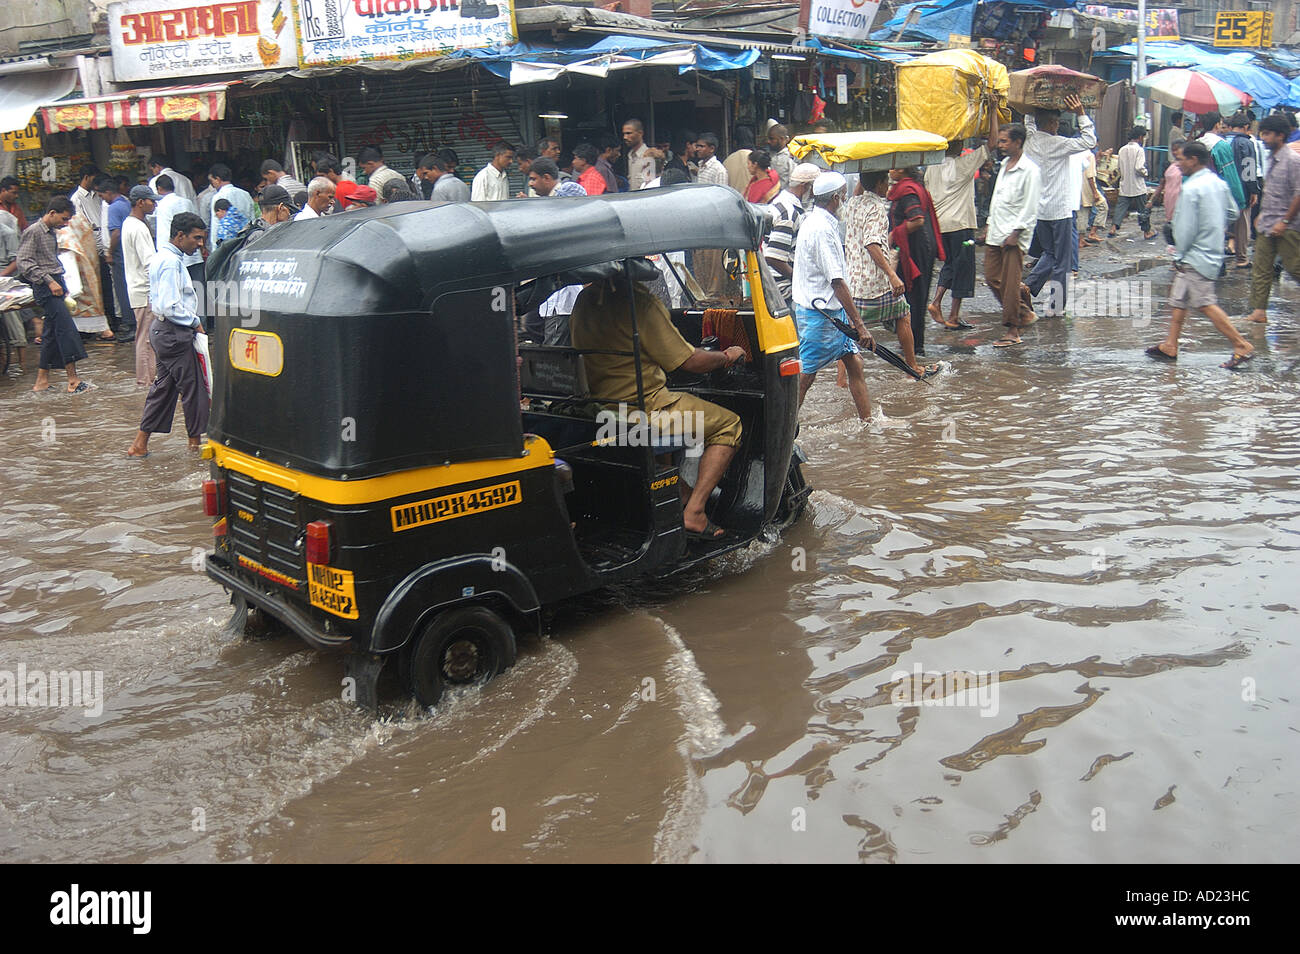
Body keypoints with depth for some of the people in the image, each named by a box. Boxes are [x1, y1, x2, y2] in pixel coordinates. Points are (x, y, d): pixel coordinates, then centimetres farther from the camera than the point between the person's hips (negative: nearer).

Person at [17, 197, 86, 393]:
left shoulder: (52, 233, 18)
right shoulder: (33, 232, -9)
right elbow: (24, 261, -16)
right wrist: (49, 281, -20)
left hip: (55, 284, 9)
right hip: (44, 287, -9)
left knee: (51, 332, 9)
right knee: (66, 327, -16)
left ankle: (42, 380, 14)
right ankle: (73, 380, -19)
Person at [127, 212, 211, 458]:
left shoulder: (162, 257, 15)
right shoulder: (171, 263, -18)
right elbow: (169, 307, -25)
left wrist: (191, 321, 15)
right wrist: (195, 322, -13)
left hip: (163, 331, 11)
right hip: (175, 334, -11)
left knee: (164, 386, 14)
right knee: (192, 387, 0)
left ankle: (141, 442, 16)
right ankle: (196, 440, 10)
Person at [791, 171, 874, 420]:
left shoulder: (817, 221, 12)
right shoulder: (820, 229, -20)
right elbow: (837, 282, -23)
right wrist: (859, 325, -21)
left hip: (832, 311, 10)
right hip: (818, 314, -10)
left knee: (855, 364, 9)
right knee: (805, 374, 0)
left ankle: (868, 422, 14)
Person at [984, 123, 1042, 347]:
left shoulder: (1030, 170, -10)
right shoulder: (1004, 165, 17)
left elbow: (1030, 207, -13)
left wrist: (1015, 233, -18)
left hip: (1013, 236, -8)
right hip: (995, 234, 9)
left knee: (1010, 283, -6)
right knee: (992, 278, 9)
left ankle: (1012, 331, 1)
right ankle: (1025, 313, 25)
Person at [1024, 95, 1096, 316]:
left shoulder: (1029, 140, 1)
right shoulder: (1057, 144, -16)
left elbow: (1029, 120, 22)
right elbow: (1090, 141, -12)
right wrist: (1081, 114, -14)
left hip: (1038, 210, 6)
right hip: (1059, 210, -6)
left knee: (1049, 254, 20)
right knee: (1061, 259, 4)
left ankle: (1027, 286, 2)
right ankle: (1056, 305, 6)